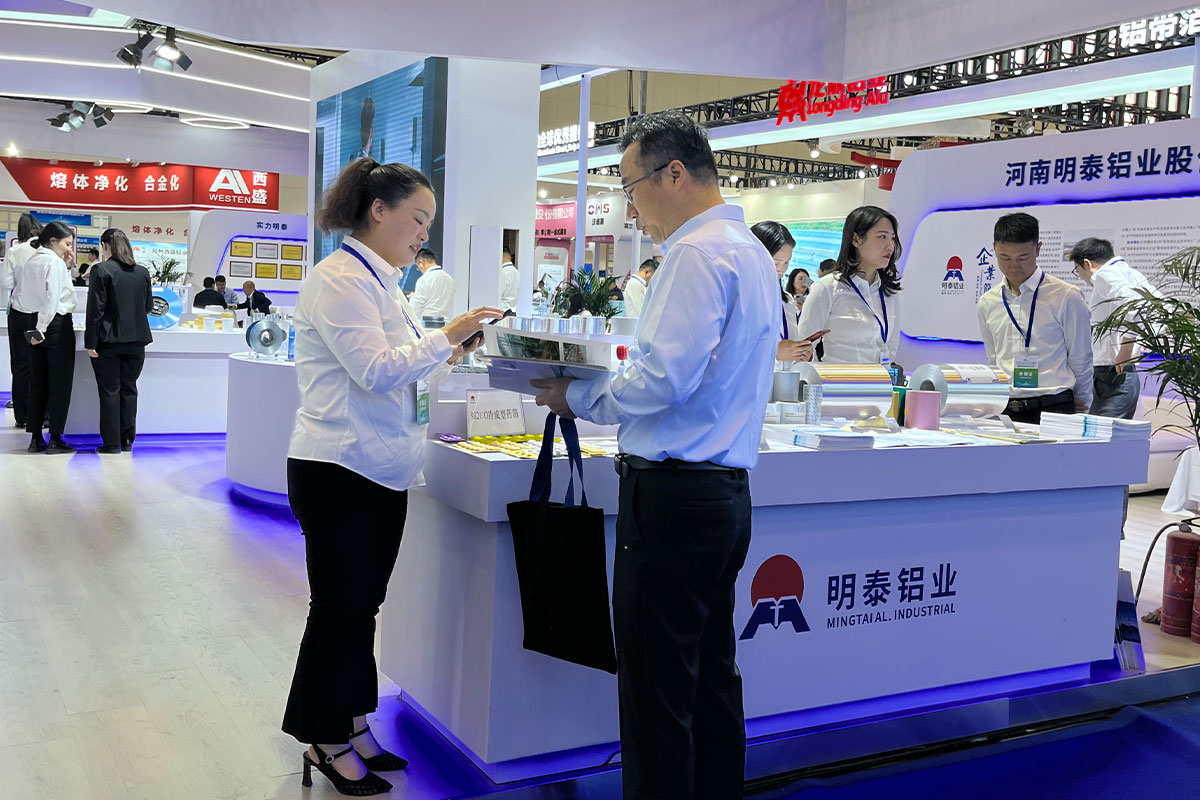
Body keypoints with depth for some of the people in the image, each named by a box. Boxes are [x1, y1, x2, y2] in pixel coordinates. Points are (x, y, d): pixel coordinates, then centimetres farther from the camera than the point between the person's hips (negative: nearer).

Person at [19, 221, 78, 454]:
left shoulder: (30, 262, 12)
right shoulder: (55, 262, -11)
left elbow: (18, 298, 12)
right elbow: (52, 297, -20)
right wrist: (41, 328, -16)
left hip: (36, 324, 8)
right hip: (57, 325, -8)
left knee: (38, 382, 10)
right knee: (60, 383, -2)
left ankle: (36, 437, 12)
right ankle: (55, 439, -1)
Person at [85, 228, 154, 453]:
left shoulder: (101, 270, -9)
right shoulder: (142, 272, 5)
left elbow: (95, 309, -12)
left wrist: (91, 342, -9)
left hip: (109, 340, -4)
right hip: (137, 339, 4)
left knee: (110, 391, 2)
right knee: (129, 389, 12)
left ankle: (112, 443, 4)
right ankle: (127, 440, 15)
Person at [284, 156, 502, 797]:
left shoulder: (377, 281, 16)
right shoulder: (338, 279, -15)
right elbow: (375, 369, -22)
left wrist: (450, 352, 7)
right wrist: (444, 337, -15)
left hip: (383, 472, 9)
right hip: (340, 472, -9)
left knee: (361, 606, 16)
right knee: (339, 608, 4)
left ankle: (350, 727, 28)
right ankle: (326, 742, 19)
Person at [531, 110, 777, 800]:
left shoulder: (698, 252, -14)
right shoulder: (753, 251, 17)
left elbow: (665, 378, -22)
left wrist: (577, 398, -8)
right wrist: (597, 386, 15)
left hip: (675, 494, -10)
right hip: (728, 491, 10)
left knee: (656, 696, -1)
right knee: (711, 678, 17)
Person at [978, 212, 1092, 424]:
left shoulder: (1066, 297, 0)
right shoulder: (988, 303, 13)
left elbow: (1081, 361, 6)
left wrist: (1079, 415, 11)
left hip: (1052, 408, -3)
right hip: (1003, 409, 3)